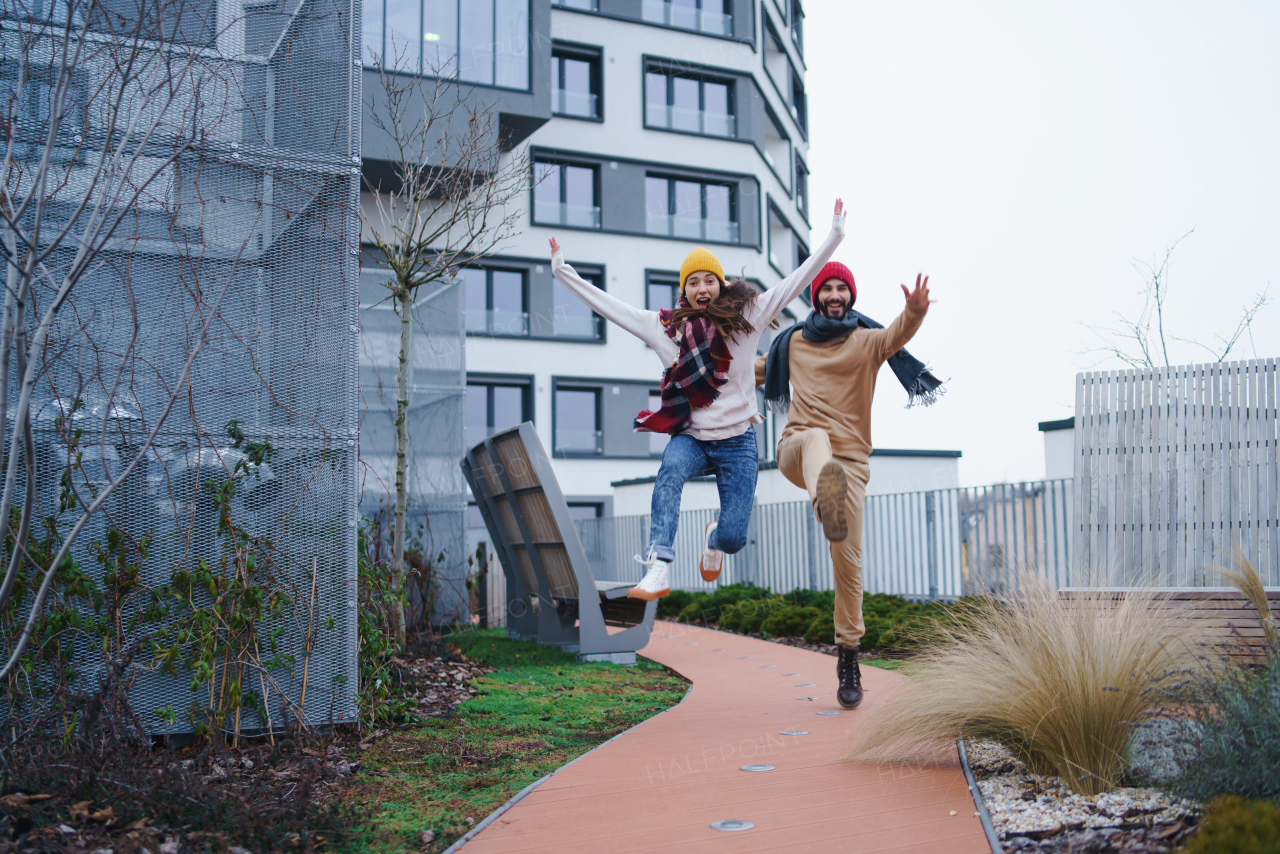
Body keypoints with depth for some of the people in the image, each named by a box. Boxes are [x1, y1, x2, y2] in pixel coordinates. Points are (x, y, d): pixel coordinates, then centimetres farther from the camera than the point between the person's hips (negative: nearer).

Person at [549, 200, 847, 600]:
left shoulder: (746, 316, 0)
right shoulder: (664, 325, 3)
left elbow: (797, 280, -1)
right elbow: (607, 304, 6)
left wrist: (835, 235, -4)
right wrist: (562, 270, 6)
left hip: (738, 441, 0)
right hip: (690, 436, 0)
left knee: (733, 538, -6)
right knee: (670, 471, -37)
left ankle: (713, 537, 35)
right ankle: (658, 572, -40)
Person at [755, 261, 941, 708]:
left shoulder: (866, 340, 5)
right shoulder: (794, 341, 16)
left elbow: (896, 335, -20)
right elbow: (757, 369, 36)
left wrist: (915, 312, -41)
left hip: (850, 460, 0)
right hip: (797, 452, 1)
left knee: (848, 559, -5)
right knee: (814, 436, -38)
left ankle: (848, 655, 12)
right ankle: (826, 501, -75)